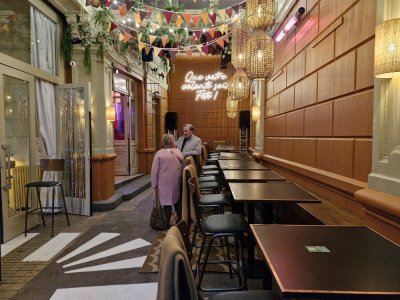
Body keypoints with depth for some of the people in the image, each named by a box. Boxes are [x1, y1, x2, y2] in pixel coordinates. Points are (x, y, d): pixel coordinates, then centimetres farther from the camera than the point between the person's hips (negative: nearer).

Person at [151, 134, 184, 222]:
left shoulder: (159, 153, -7)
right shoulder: (178, 152, 5)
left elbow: (155, 170, -8)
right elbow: (183, 167, 10)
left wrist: (154, 185, -2)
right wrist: (181, 180, 17)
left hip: (165, 182, -3)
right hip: (176, 181, 4)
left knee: (167, 202, 3)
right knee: (177, 200, 17)